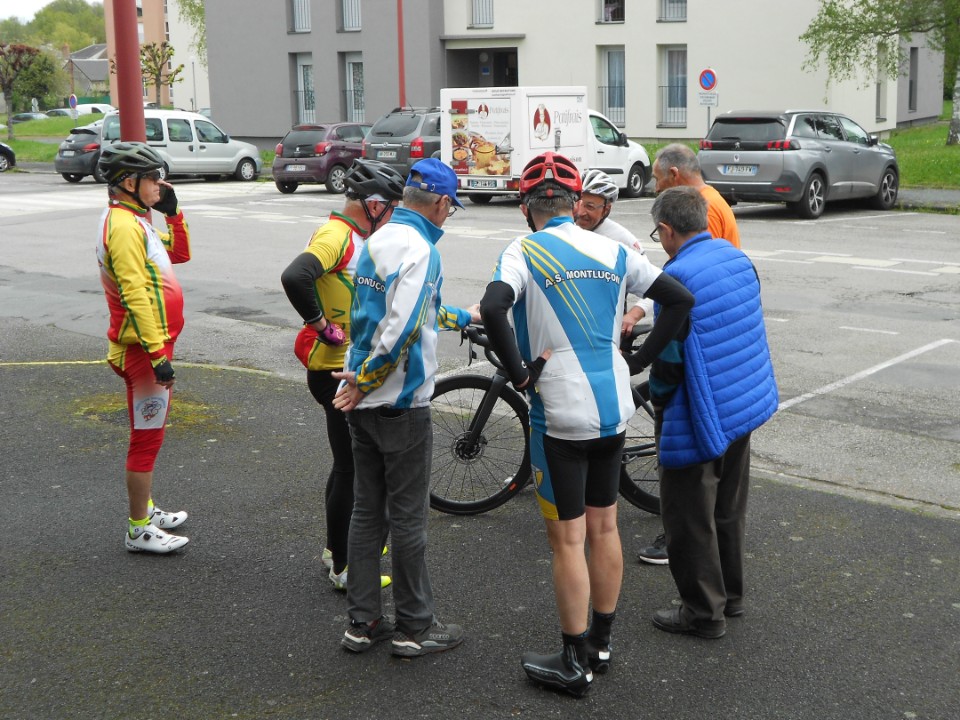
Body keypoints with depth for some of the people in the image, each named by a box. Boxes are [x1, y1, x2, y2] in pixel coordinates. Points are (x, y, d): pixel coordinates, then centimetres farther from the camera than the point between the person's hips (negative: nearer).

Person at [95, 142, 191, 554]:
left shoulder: (136, 220, 13)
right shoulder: (124, 226, -19)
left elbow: (180, 254, 24)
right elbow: (134, 295, -25)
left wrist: (172, 212, 9)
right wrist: (157, 353, -26)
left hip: (153, 346, 11)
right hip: (143, 350, -11)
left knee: (149, 432, 21)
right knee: (147, 438, -3)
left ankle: (145, 510, 35)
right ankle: (139, 531, 5)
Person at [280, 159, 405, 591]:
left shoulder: (356, 238, 13)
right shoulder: (336, 236, -19)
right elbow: (295, 277, -37)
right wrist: (321, 325, -25)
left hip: (355, 370, 10)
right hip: (337, 372, -10)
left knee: (351, 463, 21)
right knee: (351, 467, -2)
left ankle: (339, 545, 36)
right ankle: (343, 567, 9)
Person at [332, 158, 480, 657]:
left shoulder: (377, 240, 12)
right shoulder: (419, 249, -16)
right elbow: (401, 328, -27)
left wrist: (466, 317, 37)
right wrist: (364, 380, -16)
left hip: (363, 401, 9)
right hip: (401, 402, -9)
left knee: (366, 512, 13)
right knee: (408, 518, 2)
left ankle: (362, 622, 20)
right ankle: (414, 627, 13)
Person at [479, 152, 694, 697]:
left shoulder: (524, 252, -9)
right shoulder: (612, 252, 6)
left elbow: (493, 309, -28)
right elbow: (681, 299, 5)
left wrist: (519, 373, -16)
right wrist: (637, 361, 8)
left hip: (560, 416, -5)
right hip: (614, 411, 5)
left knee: (568, 540, 3)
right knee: (604, 528, 17)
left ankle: (575, 663, 12)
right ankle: (602, 642, 31)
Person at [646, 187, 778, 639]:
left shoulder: (678, 276, -21)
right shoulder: (738, 258, 3)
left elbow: (669, 357, -21)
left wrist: (655, 398, -2)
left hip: (699, 416, -8)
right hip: (745, 406, 8)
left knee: (689, 517, 6)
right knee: (729, 508, 21)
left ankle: (704, 612, 14)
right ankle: (730, 595, 34)